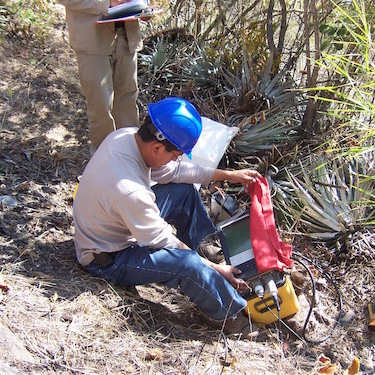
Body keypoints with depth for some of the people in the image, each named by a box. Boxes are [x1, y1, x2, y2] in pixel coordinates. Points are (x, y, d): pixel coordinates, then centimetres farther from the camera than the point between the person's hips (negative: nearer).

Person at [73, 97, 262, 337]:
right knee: (188, 264, -28)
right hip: (108, 260, -9)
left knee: (185, 190, 9)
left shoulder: (126, 136, -14)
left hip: (124, 221, 9)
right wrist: (216, 269, -14)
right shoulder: (130, 190, -38)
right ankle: (233, 315, -4)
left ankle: (205, 247, 20)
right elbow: (164, 242, -25)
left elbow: (174, 171, 2)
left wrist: (228, 175, 4)